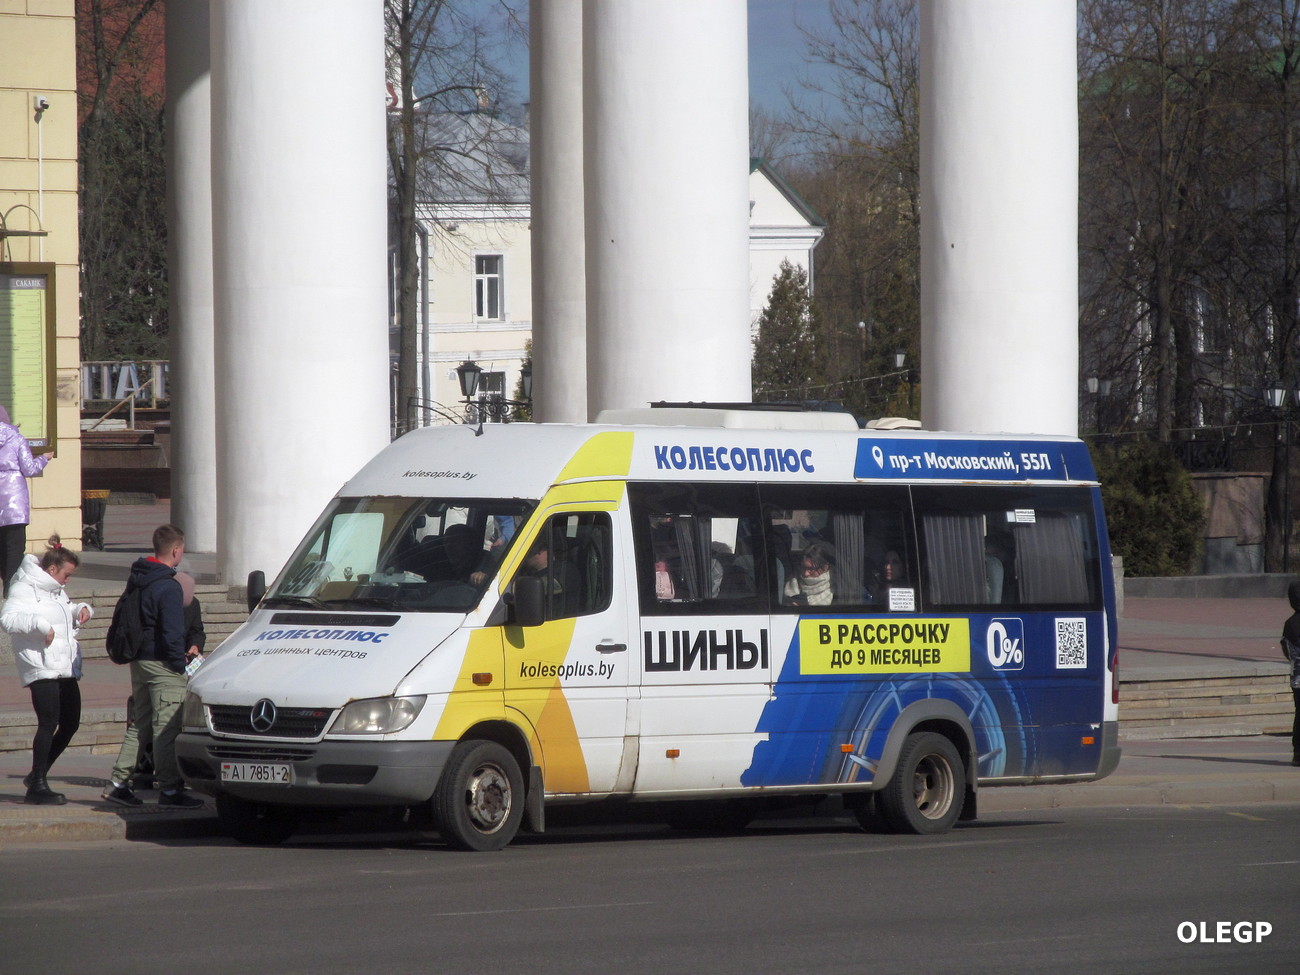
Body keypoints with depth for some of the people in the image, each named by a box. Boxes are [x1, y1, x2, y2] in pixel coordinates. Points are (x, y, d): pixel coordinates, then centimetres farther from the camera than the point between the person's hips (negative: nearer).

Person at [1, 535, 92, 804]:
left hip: (66, 669, 10)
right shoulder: (25, 589, -6)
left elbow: (68, 613, 40)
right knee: (49, 723, -14)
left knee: (70, 724, 8)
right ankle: (37, 785, -10)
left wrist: (82, 610, 18)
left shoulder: (56, 591, 23)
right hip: (41, 668, -10)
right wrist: (40, 624, -30)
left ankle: (37, 776, 22)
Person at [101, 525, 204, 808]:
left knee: (141, 723, 16)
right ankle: (170, 789, -4)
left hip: (138, 661, 9)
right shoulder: (168, 587, -17)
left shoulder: (136, 580, 11)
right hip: (162, 665, -9)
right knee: (167, 726, -5)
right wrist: (180, 662, -7)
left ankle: (118, 782, 15)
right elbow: (172, 632, -20)